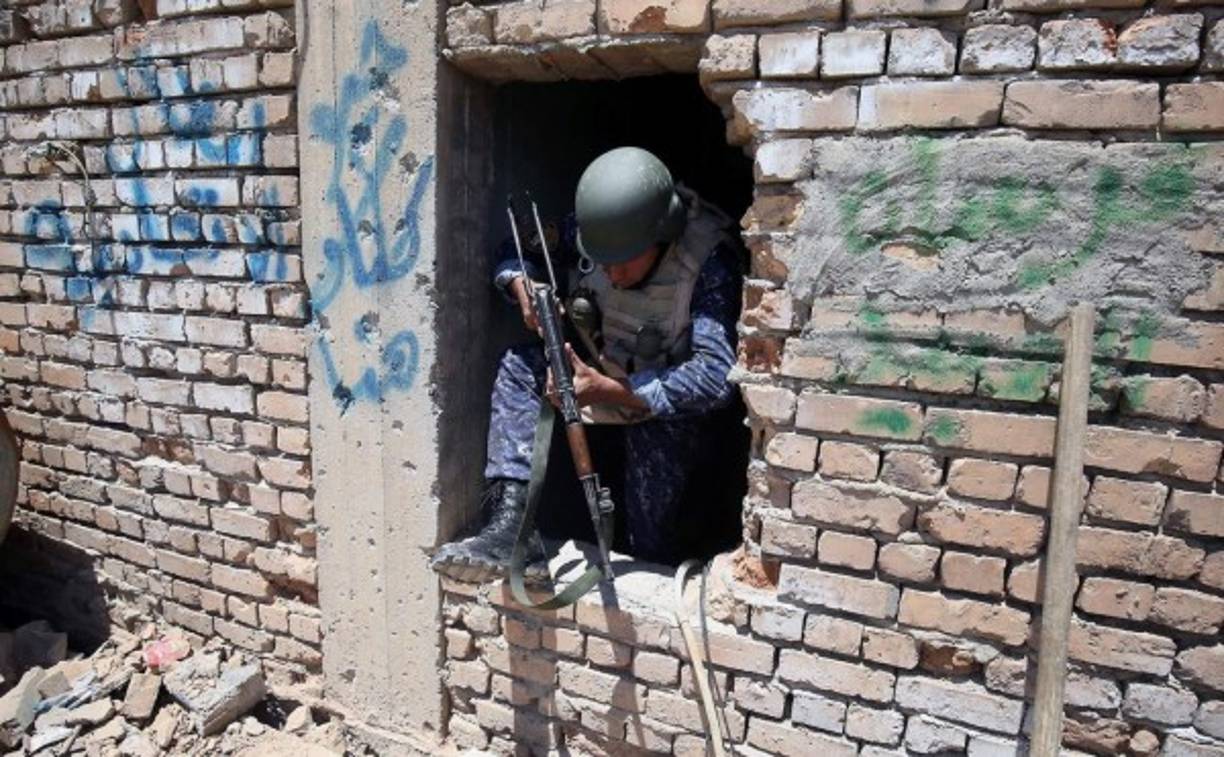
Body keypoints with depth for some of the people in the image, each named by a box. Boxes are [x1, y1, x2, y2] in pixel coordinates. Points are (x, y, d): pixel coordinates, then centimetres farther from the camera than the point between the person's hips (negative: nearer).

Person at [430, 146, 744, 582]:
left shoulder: (710, 259, -30)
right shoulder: (599, 228, -15)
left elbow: (716, 376, -38)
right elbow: (516, 251, 1)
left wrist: (608, 390, -46)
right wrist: (523, 288, -24)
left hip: (671, 404, -5)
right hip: (601, 371, 5)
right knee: (518, 367, -18)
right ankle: (512, 519, -26)